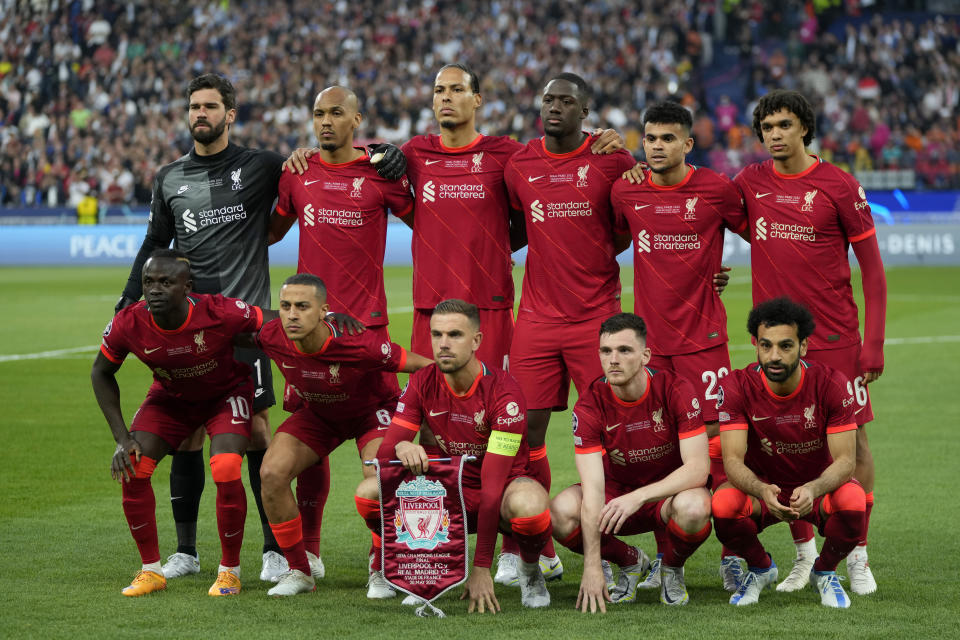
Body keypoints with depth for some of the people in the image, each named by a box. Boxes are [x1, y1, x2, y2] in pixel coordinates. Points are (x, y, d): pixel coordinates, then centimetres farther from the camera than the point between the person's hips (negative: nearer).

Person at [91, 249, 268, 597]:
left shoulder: (219, 314, -35)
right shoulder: (128, 324, -26)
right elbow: (102, 373, -7)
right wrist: (122, 438, -11)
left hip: (227, 393, -3)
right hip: (170, 396, 3)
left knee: (226, 472, -24)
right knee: (131, 468, -14)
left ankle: (229, 571, -3)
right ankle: (151, 570, 4)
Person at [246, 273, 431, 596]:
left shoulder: (358, 345, -38)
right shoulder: (271, 338, -27)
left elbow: (427, 367, -25)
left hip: (372, 410, -4)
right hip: (316, 413, 4)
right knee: (271, 473, -17)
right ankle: (300, 570, 1)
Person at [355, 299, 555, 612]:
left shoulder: (503, 391, -23)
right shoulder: (422, 383, -8)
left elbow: (493, 484, -28)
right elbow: (384, 453, -8)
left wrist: (481, 568, -31)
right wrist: (401, 448, -37)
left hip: (505, 491, -4)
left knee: (530, 504, -41)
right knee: (369, 492, -20)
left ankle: (530, 571, -5)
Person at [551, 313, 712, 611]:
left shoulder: (676, 390, -20)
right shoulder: (591, 403, -17)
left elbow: (699, 468, -25)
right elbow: (593, 486, -23)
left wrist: (639, 496, -40)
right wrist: (592, 566, -32)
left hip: (669, 493, -2)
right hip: (617, 492, 2)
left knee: (693, 508, -38)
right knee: (561, 513, -29)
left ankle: (672, 567, -1)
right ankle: (630, 561, 2)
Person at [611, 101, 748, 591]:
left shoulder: (716, 190, -5)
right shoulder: (626, 192, 4)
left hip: (703, 334, -3)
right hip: (649, 334, 3)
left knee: (714, 436, -5)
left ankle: (731, 554, 3)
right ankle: (665, 556, 14)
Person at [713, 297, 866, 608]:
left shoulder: (832, 384, -19)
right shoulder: (736, 387, -18)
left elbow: (845, 460, -21)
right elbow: (733, 460, -23)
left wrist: (812, 490, -43)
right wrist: (763, 491, -46)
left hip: (819, 487, 0)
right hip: (762, 487, 0)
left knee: (853, 500, -35)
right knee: (723, 504, -33)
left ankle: (824, 572, 0)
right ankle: (761, 569, 3)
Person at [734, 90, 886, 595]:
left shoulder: (838, 186, -5)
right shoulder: (750, 183, 5)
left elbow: (872, 266, -3)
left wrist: (874, 341, -9)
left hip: (836, 336, -3)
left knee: (853, 440, -2)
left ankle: (857, 556, 7)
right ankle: (804, 550, 17)